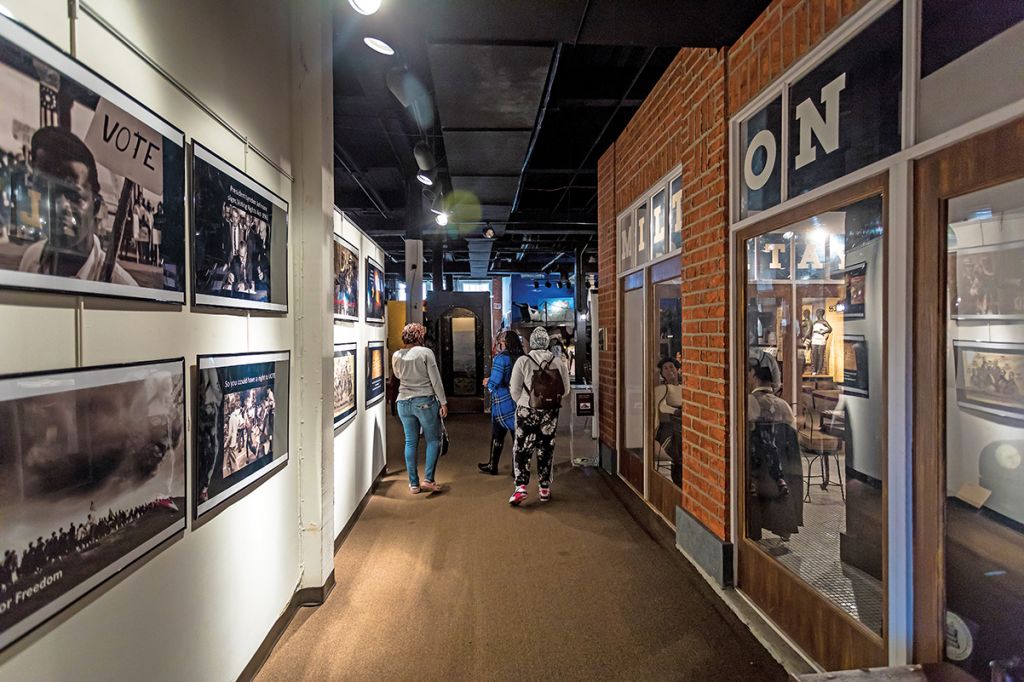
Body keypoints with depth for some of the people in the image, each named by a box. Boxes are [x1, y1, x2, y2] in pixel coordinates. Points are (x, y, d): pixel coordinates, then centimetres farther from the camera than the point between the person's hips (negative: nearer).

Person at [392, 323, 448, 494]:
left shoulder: (396, 356, 3)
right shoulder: (425, 352, -9)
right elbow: (435, 380, -10)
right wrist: (443, 402, -6)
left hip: (404, 402, 5)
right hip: (425, 401, -4)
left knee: (410, 442, 11)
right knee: (434, 440, 8)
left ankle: (413, 484, 15)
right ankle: (428, 479, 1)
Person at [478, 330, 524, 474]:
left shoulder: (501, 358, -15)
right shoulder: (521, 358, 1)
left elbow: (494, 382, -19)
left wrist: (487, 383, 4)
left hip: (502, 403, -4)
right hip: (518, 402, 4)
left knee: (497, 435, 11)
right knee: (517, 435, 10)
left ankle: (492, 466, 25)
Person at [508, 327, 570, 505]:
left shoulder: (523, 361, -11)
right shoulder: (558, 362, -3)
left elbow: (515, 390, -7)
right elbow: (565, 391, 2)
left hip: (527, 411, -2)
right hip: (550, 412, 3)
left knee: (522, 449, 7)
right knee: (546, 449, 13)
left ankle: (520, 487, -4)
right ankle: (544, 488, 21)